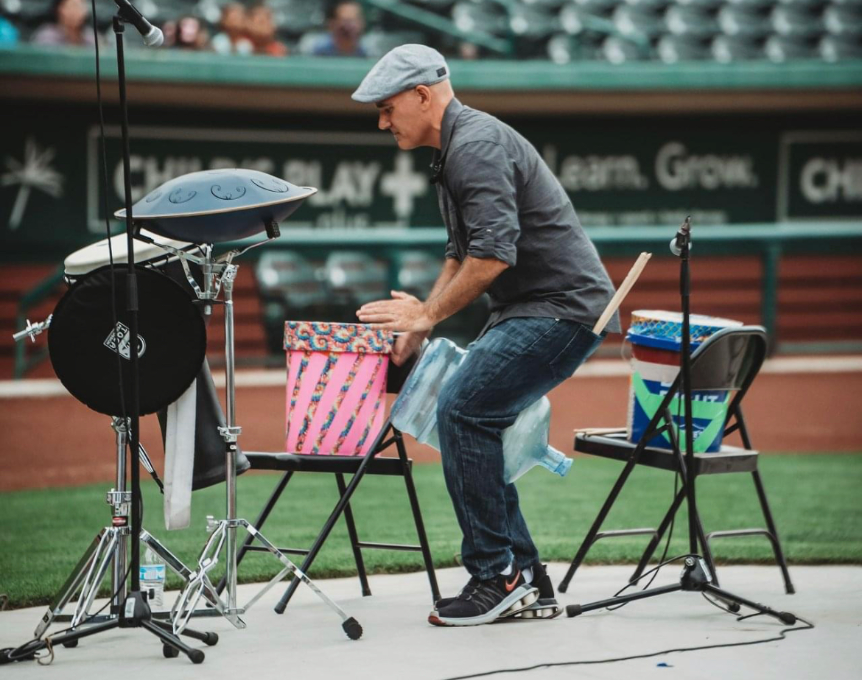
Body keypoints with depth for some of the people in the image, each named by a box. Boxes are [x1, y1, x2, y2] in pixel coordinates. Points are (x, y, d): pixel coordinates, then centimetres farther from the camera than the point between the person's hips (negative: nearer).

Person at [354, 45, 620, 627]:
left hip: (563, 307, -11)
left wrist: (428, 316, -15)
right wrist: (418, 322, 15)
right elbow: (463, 254, 27)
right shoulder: (457, 149, 19)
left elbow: (494, 254, -25)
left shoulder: (477, 145, -15)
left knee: (463, 411, -18)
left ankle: (498, 576, -12)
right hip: (531, 310, 11)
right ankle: (527, 583, 10)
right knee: (469, 422, 7)